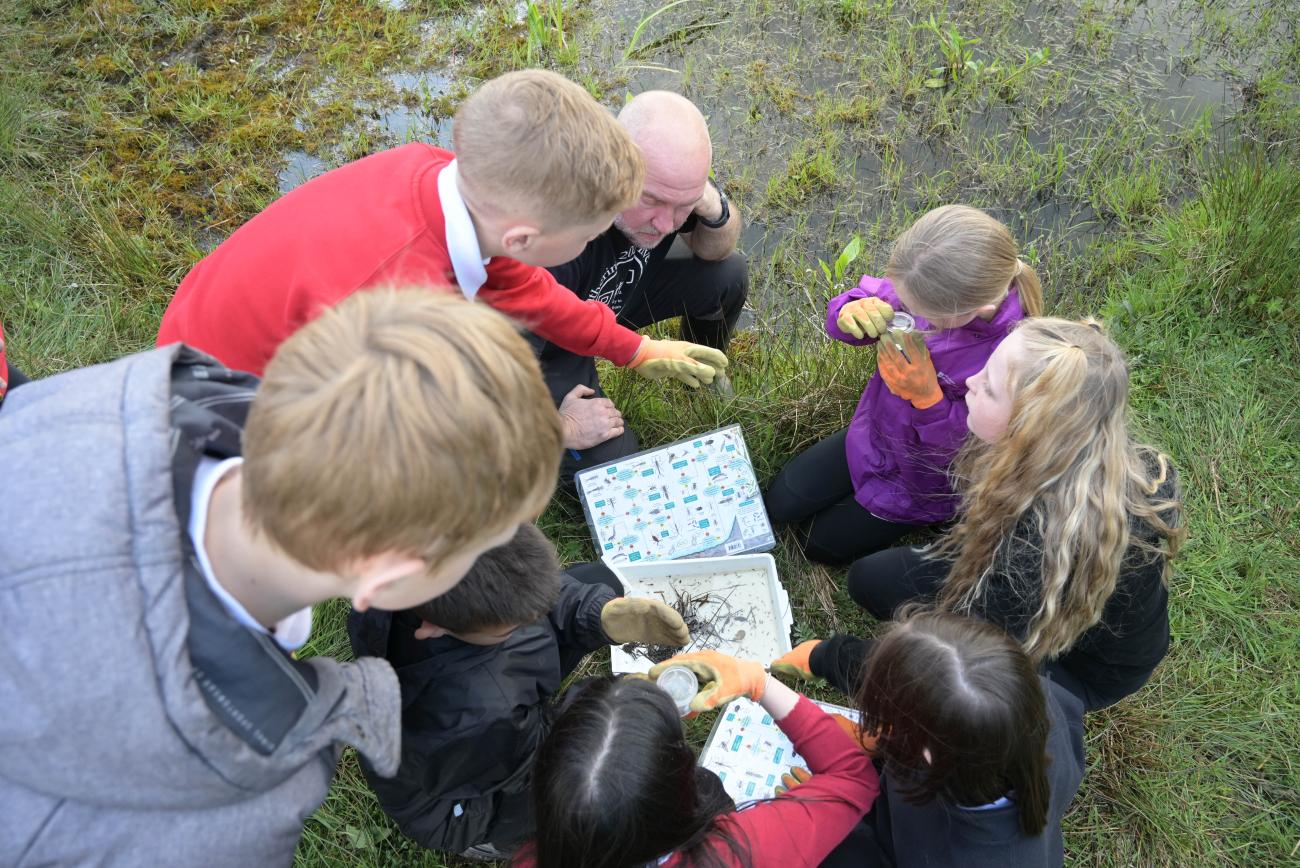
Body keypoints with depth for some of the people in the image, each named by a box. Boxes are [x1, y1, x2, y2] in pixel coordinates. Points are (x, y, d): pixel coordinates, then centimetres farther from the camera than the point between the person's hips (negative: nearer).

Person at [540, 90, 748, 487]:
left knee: (728, 275, -7)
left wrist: (714, 207, -29)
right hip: (551, 343, -6)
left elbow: (713, 250, -4)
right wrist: (563, 429, -22)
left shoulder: (663, 166, -23)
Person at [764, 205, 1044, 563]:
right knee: (780, 504, 17)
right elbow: (869, 297, -11)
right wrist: (851, 312, -36)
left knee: (820, 541, 12)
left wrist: (927, 398, -42)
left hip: (924, 483, -5)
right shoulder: (927, 285, -29)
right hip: (874, 434, 5)